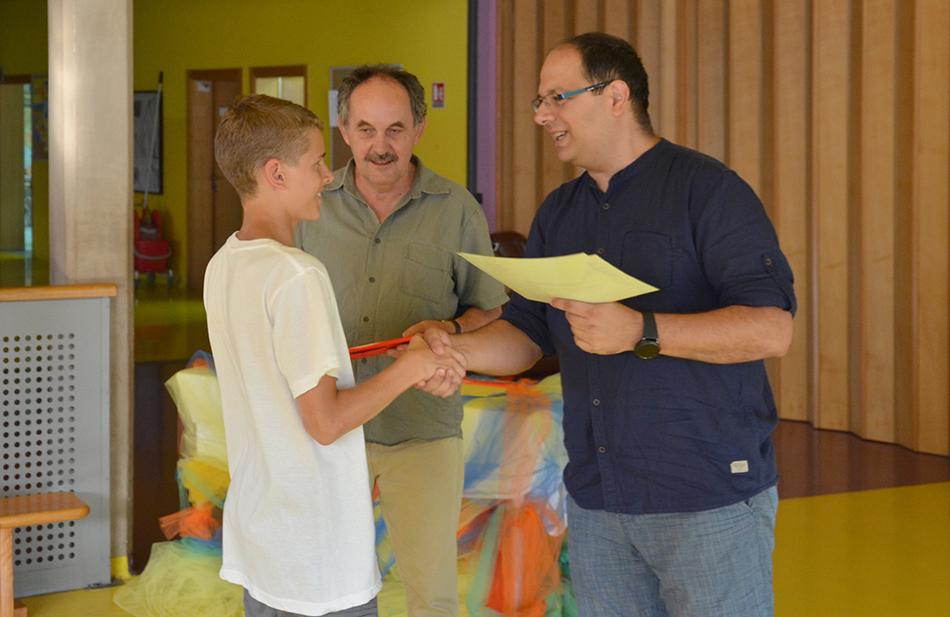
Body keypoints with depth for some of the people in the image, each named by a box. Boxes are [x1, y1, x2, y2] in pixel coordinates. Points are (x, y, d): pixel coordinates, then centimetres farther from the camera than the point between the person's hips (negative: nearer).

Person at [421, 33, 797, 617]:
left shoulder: (708, 189, -9)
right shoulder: (558, 213, 13)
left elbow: (772, 328, -18)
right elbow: (526, 332, 13)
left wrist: (641, 332, -28)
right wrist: (457, 348, -8)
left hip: (710, 501, -6)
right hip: (595, 502, 6)